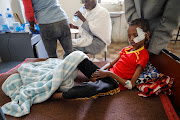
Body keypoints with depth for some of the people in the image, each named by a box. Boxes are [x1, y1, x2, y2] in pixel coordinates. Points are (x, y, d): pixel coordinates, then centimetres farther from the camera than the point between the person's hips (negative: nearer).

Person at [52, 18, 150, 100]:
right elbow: (111, 63, 13)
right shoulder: (127, 49, 16)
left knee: (92, 87, -41)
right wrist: (99, 71, -6)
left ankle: (60, 95, -26)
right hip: (106, 74, 8)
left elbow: (131, 85, -15)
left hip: (115, 83, -8)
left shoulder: (143, 55, -8)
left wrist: (110, 74, -21)